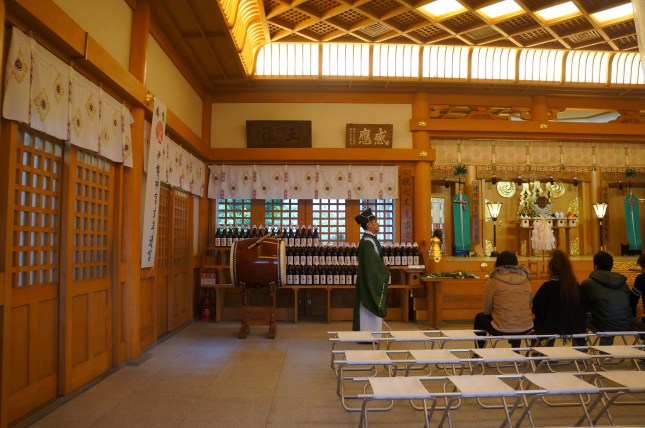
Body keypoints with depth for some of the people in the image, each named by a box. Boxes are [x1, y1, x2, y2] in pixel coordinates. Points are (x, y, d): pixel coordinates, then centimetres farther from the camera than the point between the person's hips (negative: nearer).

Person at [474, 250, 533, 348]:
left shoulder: (493, 281, -7)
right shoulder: (525, 279, 4)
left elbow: (487, 310, 0)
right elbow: (529, 305, 14)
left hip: (501, 330, -4)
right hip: (526, 329, 4)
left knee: (479, 317, 26)